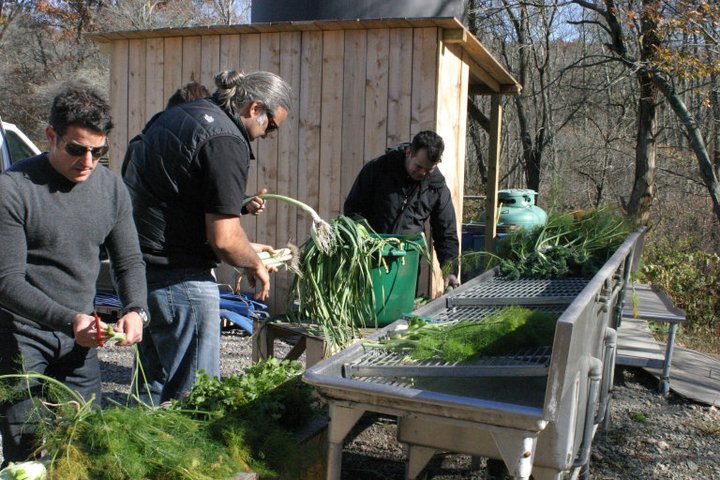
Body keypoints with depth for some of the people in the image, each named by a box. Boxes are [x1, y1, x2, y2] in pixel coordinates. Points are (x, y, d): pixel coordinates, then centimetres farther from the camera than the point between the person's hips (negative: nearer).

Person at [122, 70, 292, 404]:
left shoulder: (182, 114, 14)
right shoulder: (226, 142, -17)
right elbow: (223, 239, -22)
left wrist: (245, 248, 21)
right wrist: (255, 265, 0)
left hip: (138, 261, 10)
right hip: (177, 276, -10)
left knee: (156, 385, 22)